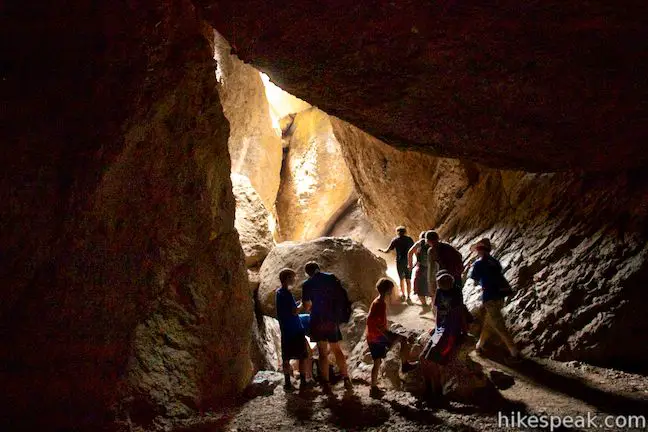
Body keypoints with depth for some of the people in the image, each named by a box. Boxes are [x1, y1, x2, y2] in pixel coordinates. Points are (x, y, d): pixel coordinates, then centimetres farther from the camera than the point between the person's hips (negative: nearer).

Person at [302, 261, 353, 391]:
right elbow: (341, 296, 0)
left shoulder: (307, 284, -3)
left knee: (323, 352, 5)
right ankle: (346, 379, 10)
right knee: (337, 350, 14)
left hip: (318, 320, -2)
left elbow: (306, 306, -4)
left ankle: (326, 384, 4)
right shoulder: (332, 278, 2)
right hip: (333, 319, 2)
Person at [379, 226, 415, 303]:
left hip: (400, 262, -1)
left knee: (401, 279, 15)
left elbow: (387, 251, -3)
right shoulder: (409, 239, 2)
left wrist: (381, 250, 16)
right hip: (408, 262, 1)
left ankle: (403, 295, 26)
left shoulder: (395, 240, -4)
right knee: (408, 280, 3)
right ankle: (408, 296, -2)